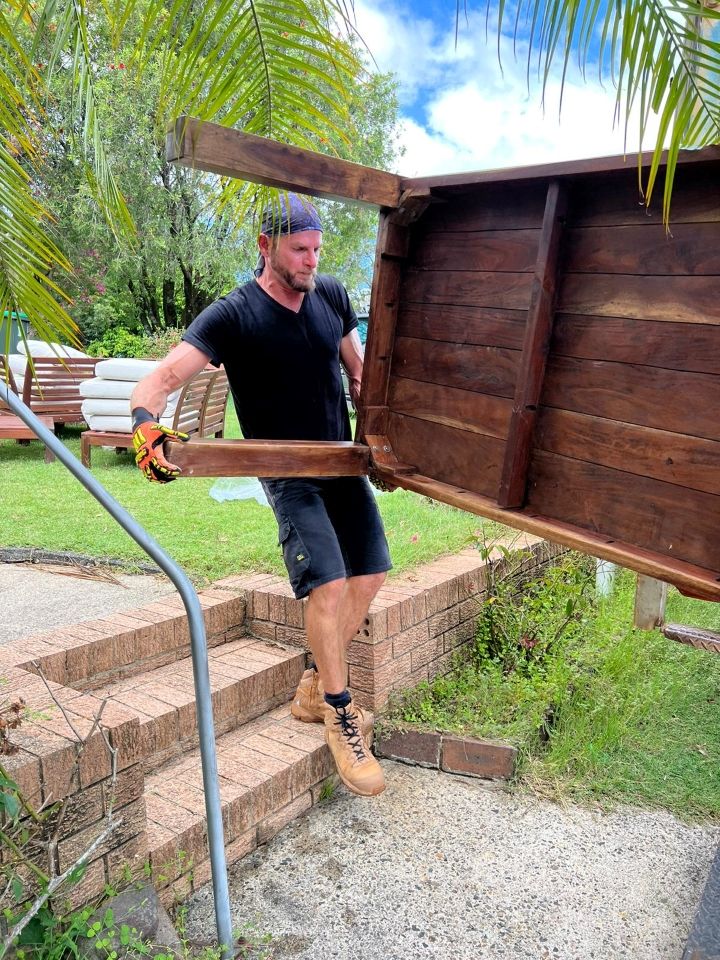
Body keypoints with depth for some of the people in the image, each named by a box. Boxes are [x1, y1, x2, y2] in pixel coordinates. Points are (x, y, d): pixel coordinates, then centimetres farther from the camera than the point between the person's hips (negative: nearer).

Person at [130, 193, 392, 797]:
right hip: (289, 475, -6)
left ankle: (315, 688, 25)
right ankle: (340, 717, 5)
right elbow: (163, 376, -24)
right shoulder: (233, 316, -14)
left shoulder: (332, 296, 3)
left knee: (370, 575, 7)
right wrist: (146, 421, -44)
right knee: (330, 585, -18)